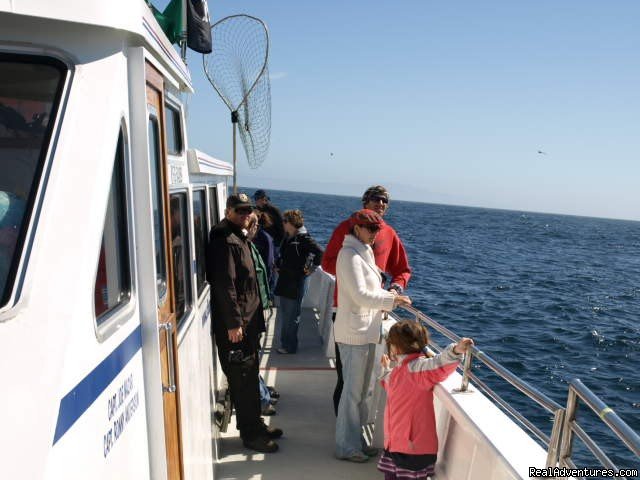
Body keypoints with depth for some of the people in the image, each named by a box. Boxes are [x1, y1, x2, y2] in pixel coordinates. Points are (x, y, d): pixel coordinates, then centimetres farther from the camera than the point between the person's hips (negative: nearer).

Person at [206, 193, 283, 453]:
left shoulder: (240, 238, 16)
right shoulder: (224, 241, -16)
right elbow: (224, 285, -22)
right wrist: (233, 323, -22)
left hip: (248, 321, 10)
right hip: (235, 324, -10)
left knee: (250, 376, 19)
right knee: (242, 379, 1)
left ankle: (255, 425, 32)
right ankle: (250, 434, 14)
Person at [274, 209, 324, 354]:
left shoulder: (303, 238, -16)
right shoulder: (287, 238, 9)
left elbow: (320, 252, -25)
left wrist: (311, 268, -17)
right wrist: (279, 266, 11)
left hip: (296, 283, -9)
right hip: (284, 281, 9)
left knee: (290, 317, 3)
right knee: (282, 316, 17)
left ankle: (290, 347, 18)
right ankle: (285, 344, 31)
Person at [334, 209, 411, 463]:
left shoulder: (363, 253, 16)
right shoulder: (350, 254, -15)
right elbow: (360, 294, -21)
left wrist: (390, 296, 8)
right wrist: (392, 300, -17)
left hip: (367, 330, 10)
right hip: (354, 331, -10)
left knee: (360, 389, 18)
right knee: (353, 390, 1)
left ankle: (355, 439, 31)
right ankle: (347, 447, 16)